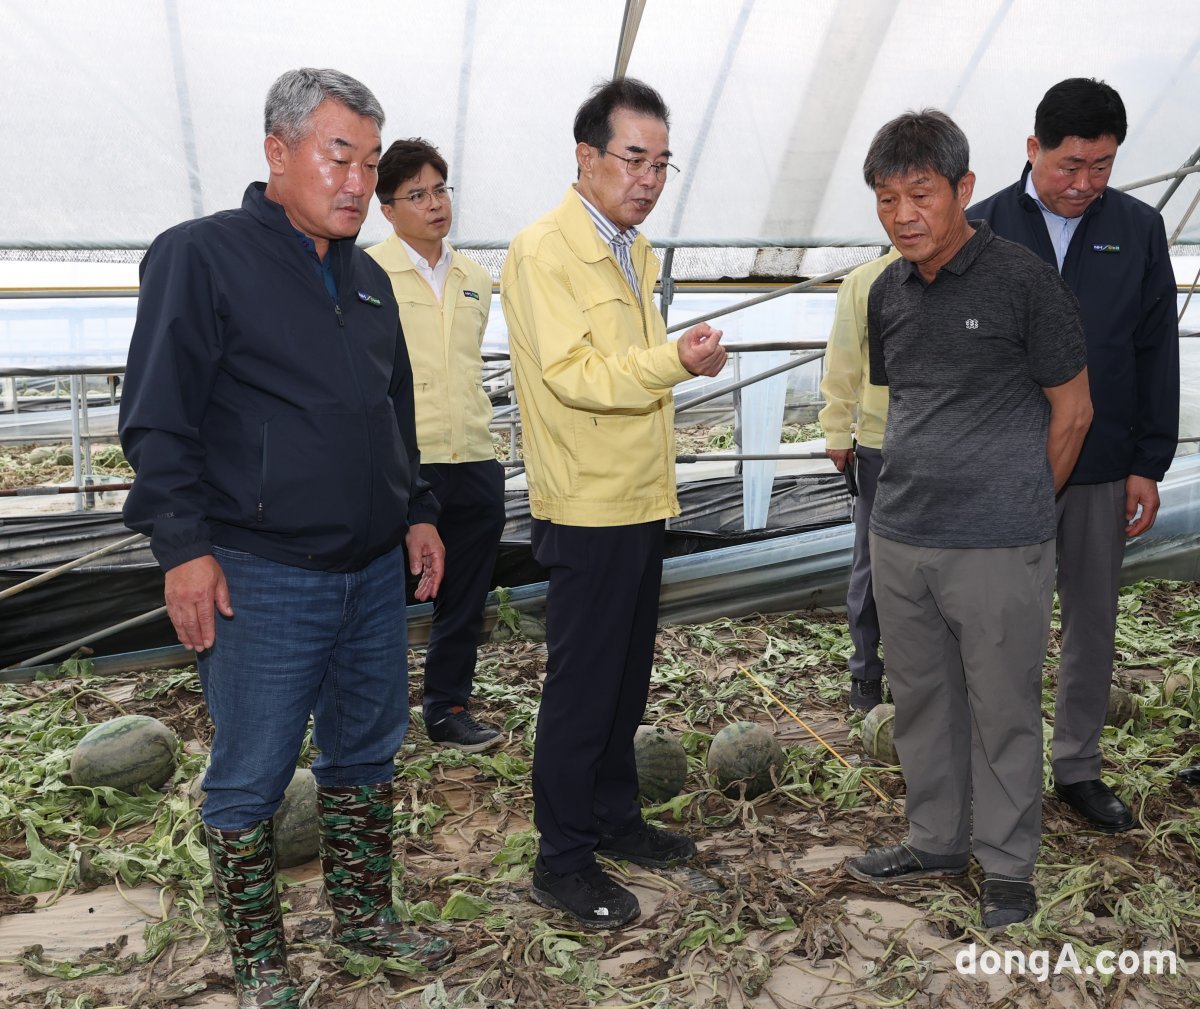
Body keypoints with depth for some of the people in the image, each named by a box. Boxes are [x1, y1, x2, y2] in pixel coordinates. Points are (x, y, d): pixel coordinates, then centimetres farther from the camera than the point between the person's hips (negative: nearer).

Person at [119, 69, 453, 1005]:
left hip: (375, 571, 7)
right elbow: (158, 418, -10)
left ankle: (363, 911, 34)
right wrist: (184, 546, -15)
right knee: (251, 776, 5)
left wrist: (419, 512, 16)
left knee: (367, 751, 16)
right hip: (263, 577, -7)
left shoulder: (367, 279, 14)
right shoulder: (200, 256, -7)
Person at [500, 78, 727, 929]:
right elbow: (575, 374, -22)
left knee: (629, 676, 17)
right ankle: (563, 860, 13)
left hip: (641, 504, 9)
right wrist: (676, 360, -31)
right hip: (588, 510, -8)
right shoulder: (544, 251, -13)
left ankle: (615, 818, 33)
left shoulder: (637, 253, 15)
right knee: (582, 685, 0)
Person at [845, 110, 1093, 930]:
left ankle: (1007, 864, 24)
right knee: (922, 701, 17)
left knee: (1003, 710, 6)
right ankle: (936, 840, 34)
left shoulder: (1024, 281, -10)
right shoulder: (888, 293, 8)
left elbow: (1072, 409, -3)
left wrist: (1018, 507, 5)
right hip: (900, 539, 6)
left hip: (998, 551, -6)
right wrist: (918, 493, 12)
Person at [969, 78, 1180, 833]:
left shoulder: (1138, 229, 3)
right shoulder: (984, 227, -2)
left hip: (1104, 468, 2)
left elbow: (1158, 354, 5)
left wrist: (1150, 465, 0)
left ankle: (1079, 767, 28)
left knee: (1094, 623, 12)